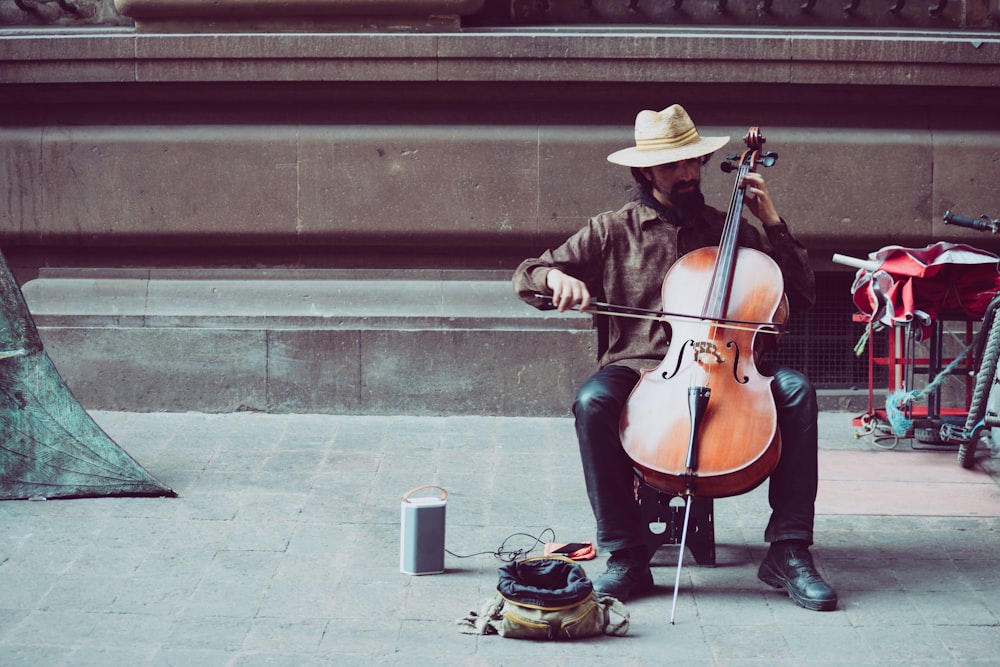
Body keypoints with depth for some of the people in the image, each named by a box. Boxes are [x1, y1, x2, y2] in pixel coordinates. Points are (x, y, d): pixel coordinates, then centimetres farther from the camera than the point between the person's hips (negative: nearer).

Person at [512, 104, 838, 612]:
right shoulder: (611, 232, 12)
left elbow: (802, 294, 12)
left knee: (795, 389, -27)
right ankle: (627, 557, -27)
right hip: (636, 367, -1)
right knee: (592, 401, -35)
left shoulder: (730, 230, 16)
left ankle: (787, 551, -23)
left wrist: (771, 221, 5)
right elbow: (525, 277, 9)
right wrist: (555, 276, -14)